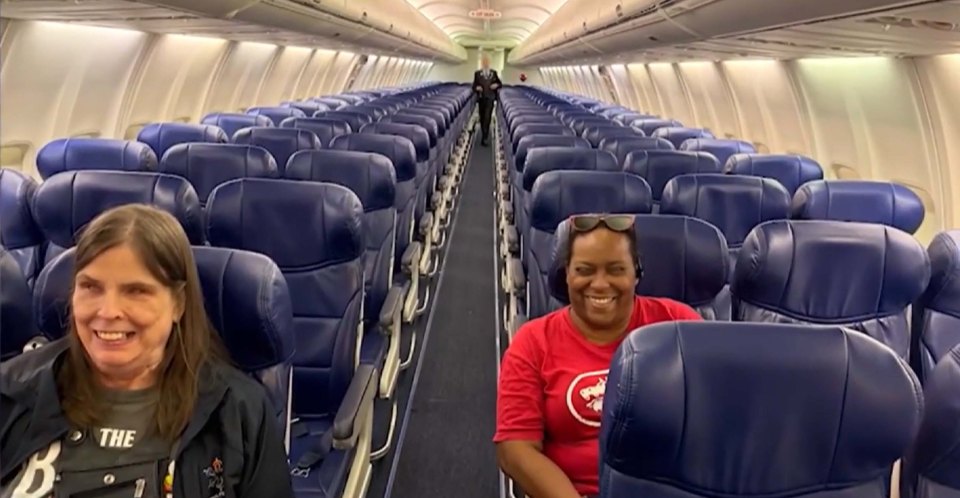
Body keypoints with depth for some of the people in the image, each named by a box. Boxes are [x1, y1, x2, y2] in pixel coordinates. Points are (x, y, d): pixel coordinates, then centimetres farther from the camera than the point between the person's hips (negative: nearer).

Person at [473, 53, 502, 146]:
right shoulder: (477, 74, 3)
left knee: (487, 117, -13)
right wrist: (477, 88, -18)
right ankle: (485, 136, 24)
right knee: (482, 118, 9)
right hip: (481, 98, 1)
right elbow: (474, 87, 4)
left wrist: (496, 85, -10)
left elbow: (500, 84, 12)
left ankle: (485, 138, -15)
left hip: (490, 98, -1)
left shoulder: (494, 73, 5)